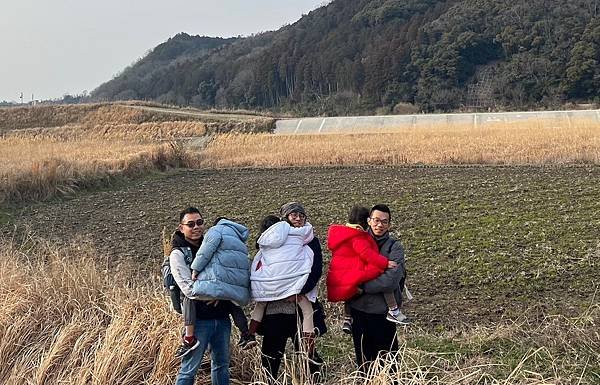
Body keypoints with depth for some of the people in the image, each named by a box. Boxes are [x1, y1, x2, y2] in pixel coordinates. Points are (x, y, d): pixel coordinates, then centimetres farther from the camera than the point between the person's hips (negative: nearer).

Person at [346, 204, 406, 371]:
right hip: (358, 309, 4)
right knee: (363, 359, 15)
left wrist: (362, 288, -14)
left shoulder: (394, 247, -5)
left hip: (382, 312, -4)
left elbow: (391, 280, -18)